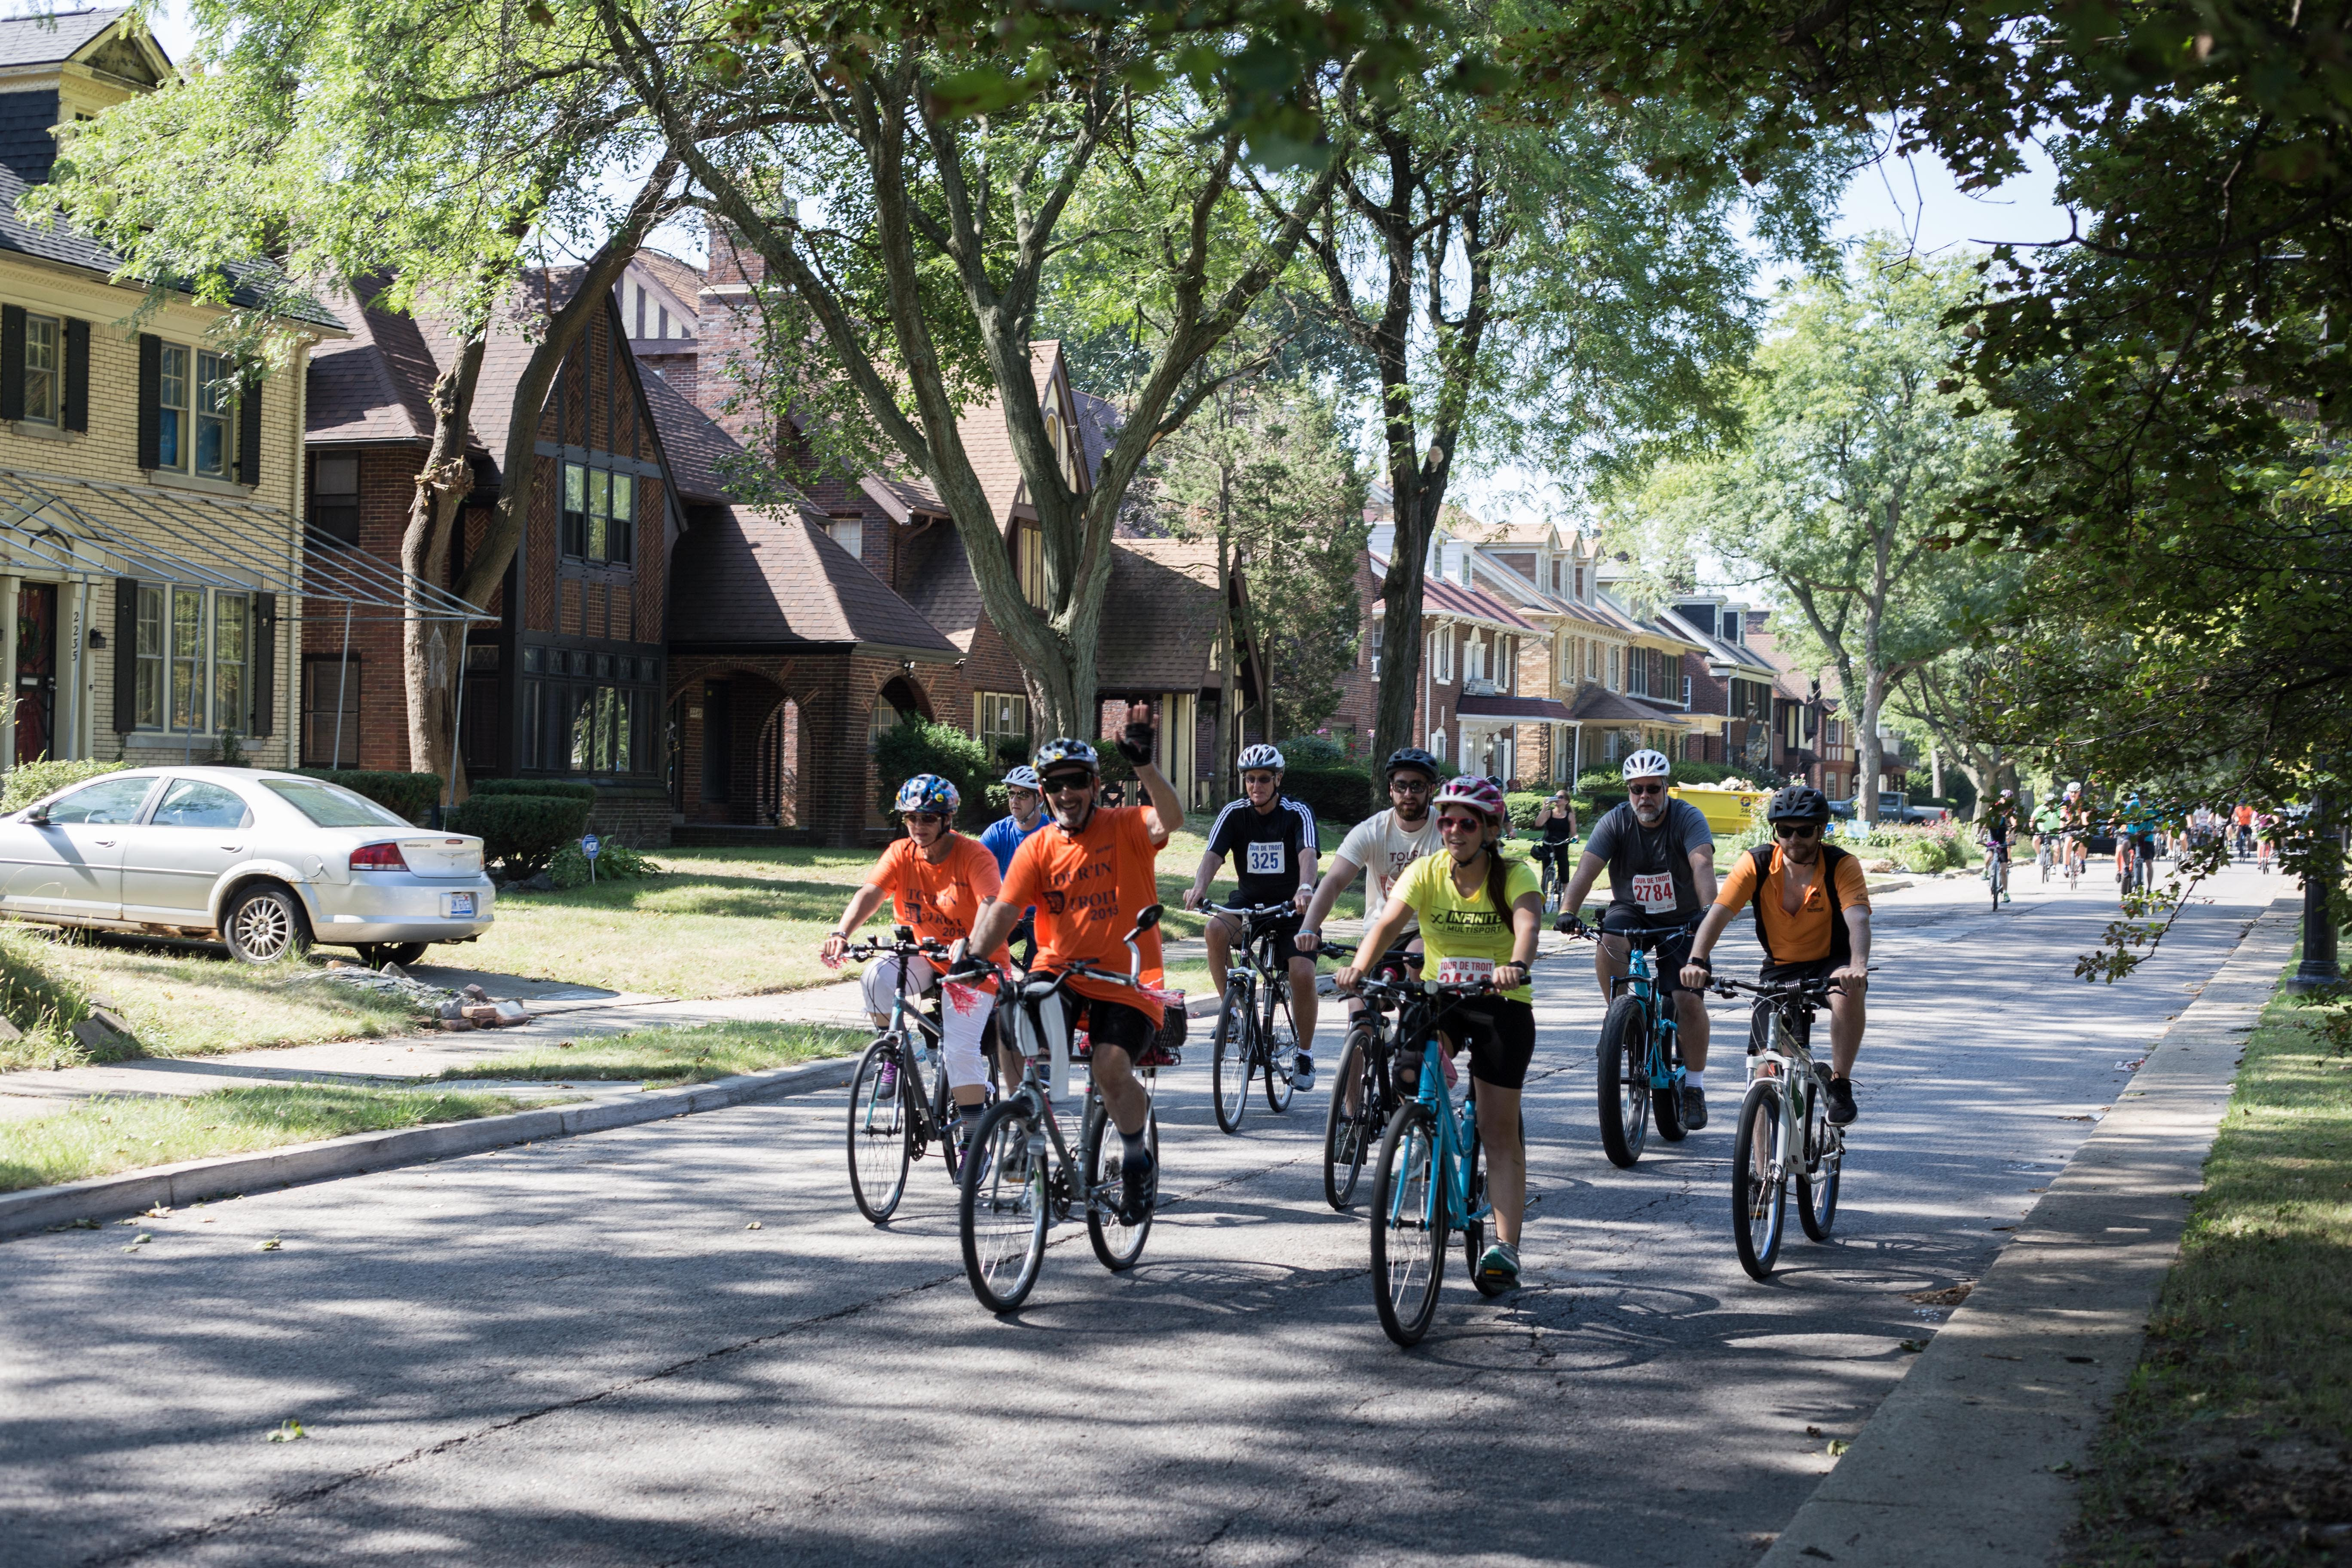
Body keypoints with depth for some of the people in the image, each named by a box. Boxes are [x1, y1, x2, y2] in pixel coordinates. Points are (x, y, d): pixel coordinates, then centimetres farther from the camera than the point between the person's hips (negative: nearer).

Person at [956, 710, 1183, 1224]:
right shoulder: (1037, 849, 3)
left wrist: (1143, 764, -38)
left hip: (1127, 980, -3)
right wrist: (974, 955, -23)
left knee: (1111, 1068, -24)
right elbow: (1002, 911, -5)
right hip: (1059, 972, 3)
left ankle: (1137, 1162, 4)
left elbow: (1171, 819, -25)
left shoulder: (1125, 828, -4)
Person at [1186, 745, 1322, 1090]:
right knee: (1216, 930, -30)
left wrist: (1306, 888, -52)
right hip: (1249, 901, 2)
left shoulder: (1298, 813, -13)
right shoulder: (1234, 814, -6)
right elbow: (1212, 854, -21)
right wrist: (1198, 887, -42)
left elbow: (1307, 854, -31)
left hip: (1292, 905, -2)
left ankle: (1305, 1055, 0)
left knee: (1303, 974, -21)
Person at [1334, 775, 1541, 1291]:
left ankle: (1505, 1246, -1)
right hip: (1437, 998, 2)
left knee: (1500, 1131, -3)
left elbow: (1528, 922, -31)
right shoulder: (1426, 873, -6)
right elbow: (1388, 922, -20)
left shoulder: (1514, 876, -11)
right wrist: (1360, 966, -40)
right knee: (1410, 1074, -27)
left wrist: (1516, 967, -53)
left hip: (1502, 1004, -2)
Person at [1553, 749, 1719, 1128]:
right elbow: (1587, 868, -22)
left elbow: (1703, 865, -32)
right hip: (1631, 911, 1)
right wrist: (1568, 910, -40)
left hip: (1681, 922, -1)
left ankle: (1695, 1086, 2)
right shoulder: (1615, 822, -10)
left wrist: (1708, 911, -50)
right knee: (1608, 945, -34)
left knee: (1689, 999, -14)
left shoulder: (1688, 819, -15)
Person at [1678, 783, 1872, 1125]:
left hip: (1831, 963, -2)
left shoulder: (1841, 866, -19)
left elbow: (1858, 919, -34)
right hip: (1780, 967, 2)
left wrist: (1858, 967, -54)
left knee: (1848, 993, -36)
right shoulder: (1756, 865, -15)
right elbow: (1718, 914, -25)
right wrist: (1697, 961, -43)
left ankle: (1840, 1084, -18)